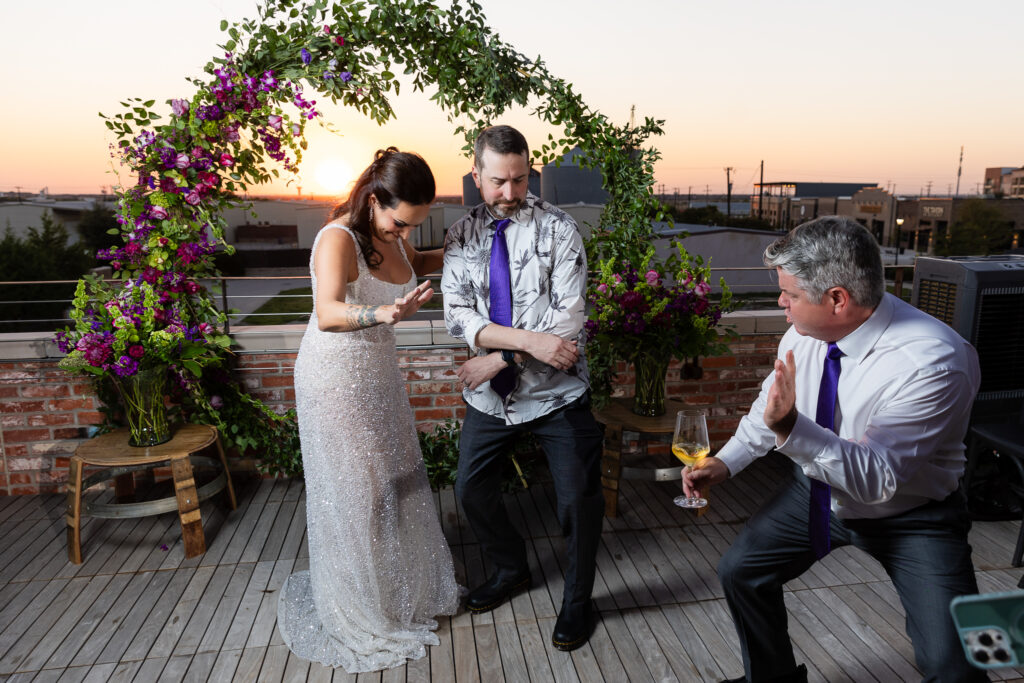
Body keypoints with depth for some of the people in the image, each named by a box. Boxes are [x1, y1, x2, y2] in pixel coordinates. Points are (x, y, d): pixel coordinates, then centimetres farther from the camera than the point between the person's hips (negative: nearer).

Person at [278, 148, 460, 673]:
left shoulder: (391, 234, -1)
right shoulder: (338, 238, -25)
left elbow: (413, 264, 23)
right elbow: (327, 314, -41)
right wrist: (383, 314, -60)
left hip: (379, 372, 8)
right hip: (336, 377, -8)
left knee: (395, 479, 17)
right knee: (353, 490, 3)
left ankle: (402, 590, 40)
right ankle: (358, 614, 25)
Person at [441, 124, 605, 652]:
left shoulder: (558, 230, -9)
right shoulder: (461, 237, 1)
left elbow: (568, 321, -17)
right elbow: (457, 315, -10)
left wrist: (500, 358, -18)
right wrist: (529, 340, -23)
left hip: (555, 393, -3)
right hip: (491, 394, 4)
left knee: (579, 497, 1)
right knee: (471, 489, 14)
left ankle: (577, 599, 29)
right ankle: (510, 570, 43)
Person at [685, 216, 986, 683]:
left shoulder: (932, 363, -32)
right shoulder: (805, 333, -14)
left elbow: (877, 478, -34)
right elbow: (771, 406, 4)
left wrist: (791, 427, -47)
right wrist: (723, 463, -6)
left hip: (907, 517, -5)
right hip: (817, 491, 5)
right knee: (739, 570, 6)